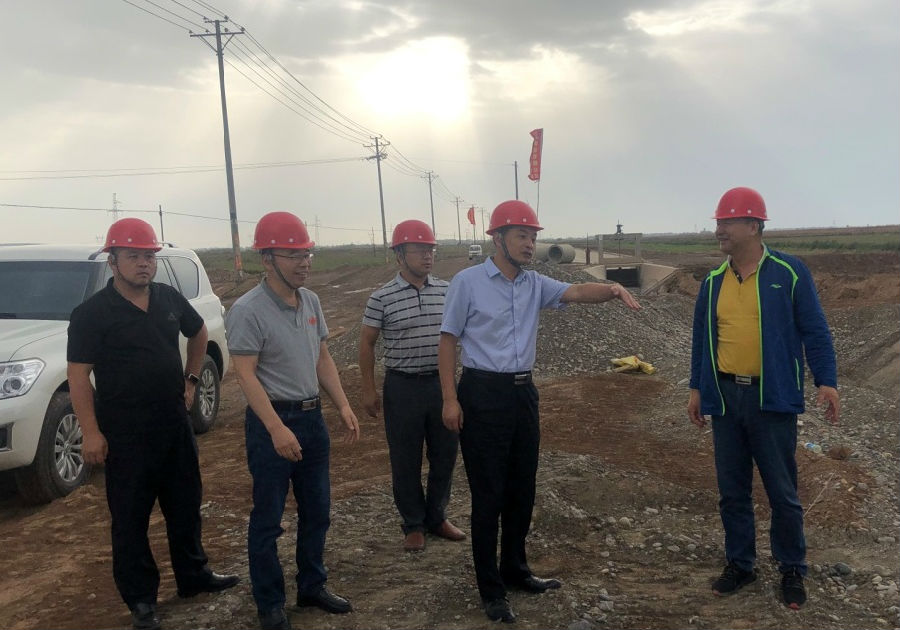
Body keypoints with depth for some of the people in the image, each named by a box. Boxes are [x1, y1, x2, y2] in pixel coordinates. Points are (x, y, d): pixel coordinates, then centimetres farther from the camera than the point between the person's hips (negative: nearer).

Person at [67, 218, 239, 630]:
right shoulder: (92, 313, -12)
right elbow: (78, 376, -13)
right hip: (124, 433, -5)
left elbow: (198, 333, 22)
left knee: (185, 504, 17)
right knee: (130, 517, 5)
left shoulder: (170, 299, 3)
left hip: (174, 423, 6)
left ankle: (193, 576, 34)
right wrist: (91, 432, -18)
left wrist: (190, 379, 14)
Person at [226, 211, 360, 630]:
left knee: (317, 512, 16)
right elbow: (246, 375, -19)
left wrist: (343, 407, 5)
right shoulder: (248, 310, -16)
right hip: (271, 422, -7)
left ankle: (312, 586, 32)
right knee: (268, 520, 5)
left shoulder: (310, 301, 6)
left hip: (312, 417, 7)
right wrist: (277, 429, -26)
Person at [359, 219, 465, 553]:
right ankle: (413, 524, 24)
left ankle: (436, 516, 31)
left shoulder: (446, 291, 2)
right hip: (403, 387, -3)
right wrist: (368, 390, -1)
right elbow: (366, 343, 0)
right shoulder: (382, 298, -8)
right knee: (406, 460, 7)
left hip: (442, 383, 3)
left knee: (444, 455, 12)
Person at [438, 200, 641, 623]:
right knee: (489, 493, 1)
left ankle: (515, 569, 33)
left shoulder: (535, 284, 7)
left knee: (522, 489, 15)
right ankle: (490, 588, 14)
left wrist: (612, 290, -31)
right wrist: (450, 399, -11)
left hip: (523, 393, 6)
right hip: (482, 395, -6)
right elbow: (448, 341, -6)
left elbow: (576, 292, -9)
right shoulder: (468, 282, -7)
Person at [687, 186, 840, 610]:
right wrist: (697, 388, 13)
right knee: (732, 491, 12)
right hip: (725, 397, 4)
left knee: (782, 492, 6)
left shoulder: (789, 272, -6)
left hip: (772, 398, -4)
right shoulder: (713, 282, 7)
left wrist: (826, 381, -11)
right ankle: (739, 564, 27)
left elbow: (814, 330, -4)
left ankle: (792, 570, 23)